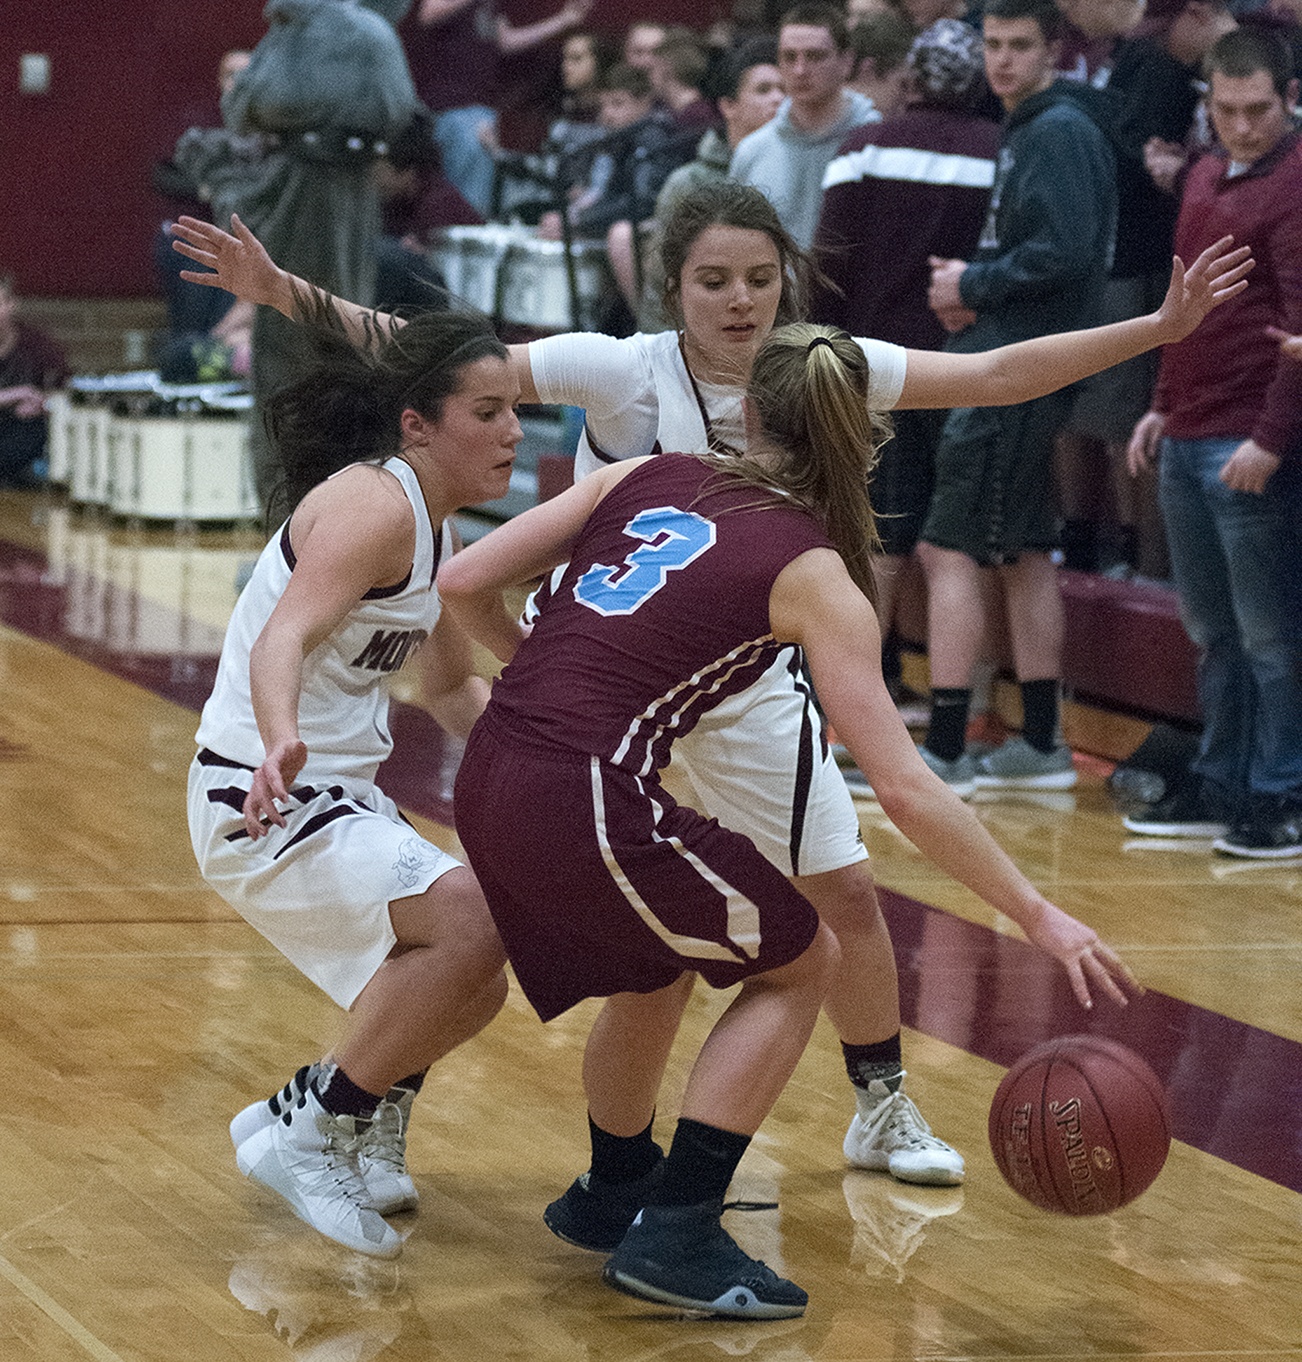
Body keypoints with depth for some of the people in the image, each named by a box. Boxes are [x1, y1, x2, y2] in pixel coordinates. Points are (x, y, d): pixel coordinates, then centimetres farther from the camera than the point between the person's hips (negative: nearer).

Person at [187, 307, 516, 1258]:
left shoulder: (435, 533, 11)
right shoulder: (373, 504, -18)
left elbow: (455, 690, 27)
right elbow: (283, 639, -35)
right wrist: (282, 743, -54)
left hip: (341, 801, 10)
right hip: (265, 797, -10)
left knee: (469, 983, 14)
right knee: (473, 925, -25)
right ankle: (306, 1135, -14)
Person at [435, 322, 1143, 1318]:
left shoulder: (644, 478, 13)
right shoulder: (812, 575, -1)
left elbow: (464, 584, 11)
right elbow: (906, 791, -6)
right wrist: (1039, 917, 0)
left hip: (488, 785, 6)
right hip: (589, 811, -6)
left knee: (657, 966, 32)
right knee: (799, 963, 16)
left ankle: (616, 1189, 52)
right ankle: (674, 1236, 9)